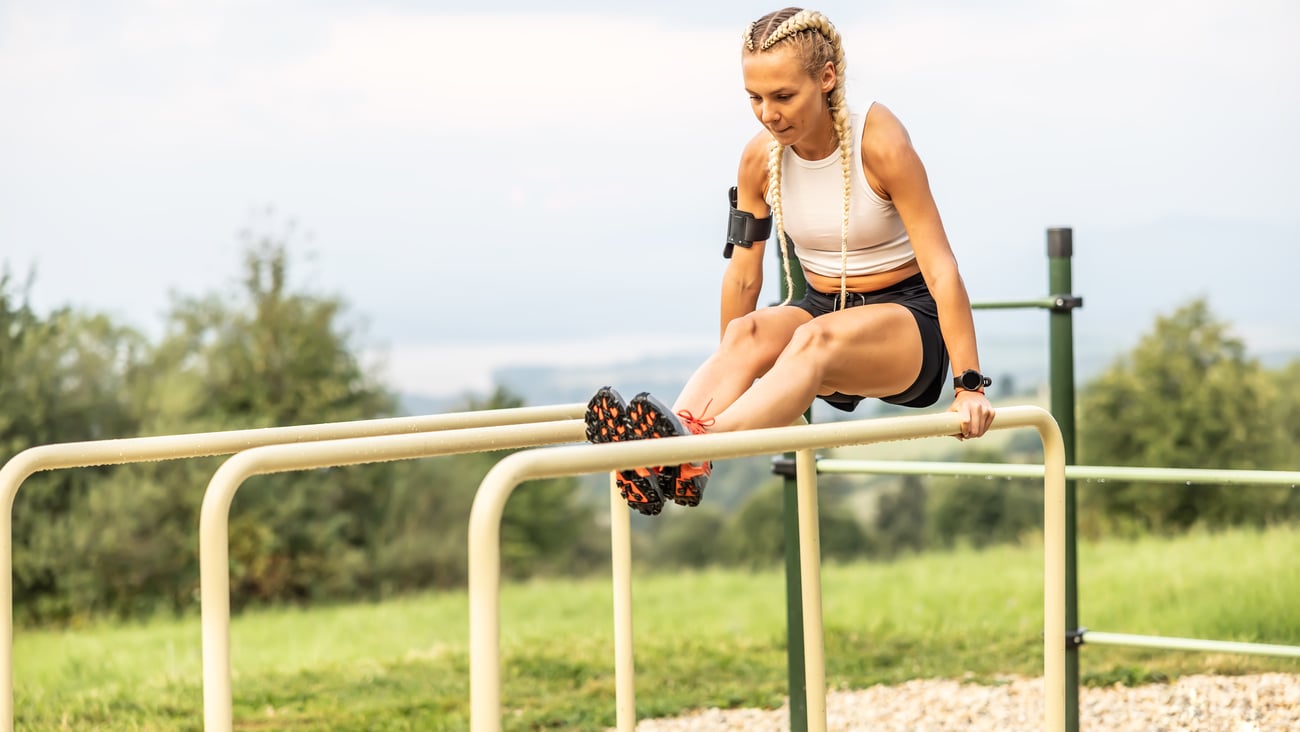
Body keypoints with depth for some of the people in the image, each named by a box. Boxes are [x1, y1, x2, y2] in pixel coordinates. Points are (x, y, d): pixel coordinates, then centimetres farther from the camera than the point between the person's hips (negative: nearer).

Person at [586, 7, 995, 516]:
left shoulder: (880, 144, -17)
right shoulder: (760, 158, -4)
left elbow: (940, 267, -19)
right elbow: (743, 273, 6)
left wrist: (969, 385, -22)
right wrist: (726, 379, 12)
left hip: (906, 319, -5)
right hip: (823, 312, 5)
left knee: (815, 338, -37)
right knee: (749, 331, -29)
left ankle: (699, 446, -62)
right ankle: (674, 461, -55)